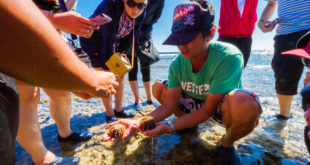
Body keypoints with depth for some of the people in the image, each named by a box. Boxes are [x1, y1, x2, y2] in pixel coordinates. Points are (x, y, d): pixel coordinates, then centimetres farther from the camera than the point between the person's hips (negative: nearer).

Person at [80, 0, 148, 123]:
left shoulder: (141, 13, -13)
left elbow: (131, 37, -7)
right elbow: (108, 37, -32)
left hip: (115, 43, 6)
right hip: (95, 42, -5)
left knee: (120, 75, 3)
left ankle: (119, 110, 17)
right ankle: (109, 114, 4)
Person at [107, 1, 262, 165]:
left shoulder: (228, 58, -31)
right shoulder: (177, 64, -16)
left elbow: (208, 109, -27)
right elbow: (169, 104, -16)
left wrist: (169, 126, -34)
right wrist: (138, 123, -31)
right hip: (195, 104, 5)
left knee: (246, 104, -39)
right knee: (158, 87, -8)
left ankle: (227, 143, -2)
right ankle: (190, 123, 14)